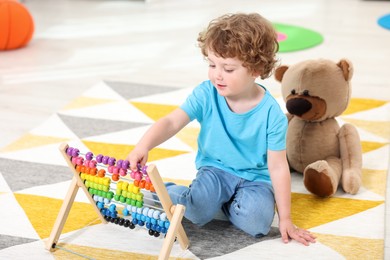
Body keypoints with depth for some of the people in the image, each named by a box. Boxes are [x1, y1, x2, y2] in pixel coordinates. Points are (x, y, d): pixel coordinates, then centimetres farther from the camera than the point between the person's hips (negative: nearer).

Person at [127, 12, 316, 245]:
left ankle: (224, 201, 3)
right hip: (215, 170, 0)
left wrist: (285, 219, -10)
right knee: (199, 212, -28)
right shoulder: (206, 95, -13)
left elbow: (278, 167, -13)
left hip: (256, 179, 0)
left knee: (256, 222, -28)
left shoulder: (271, 113, -18)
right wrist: (143, 146, -41)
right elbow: (171, 122, -21)